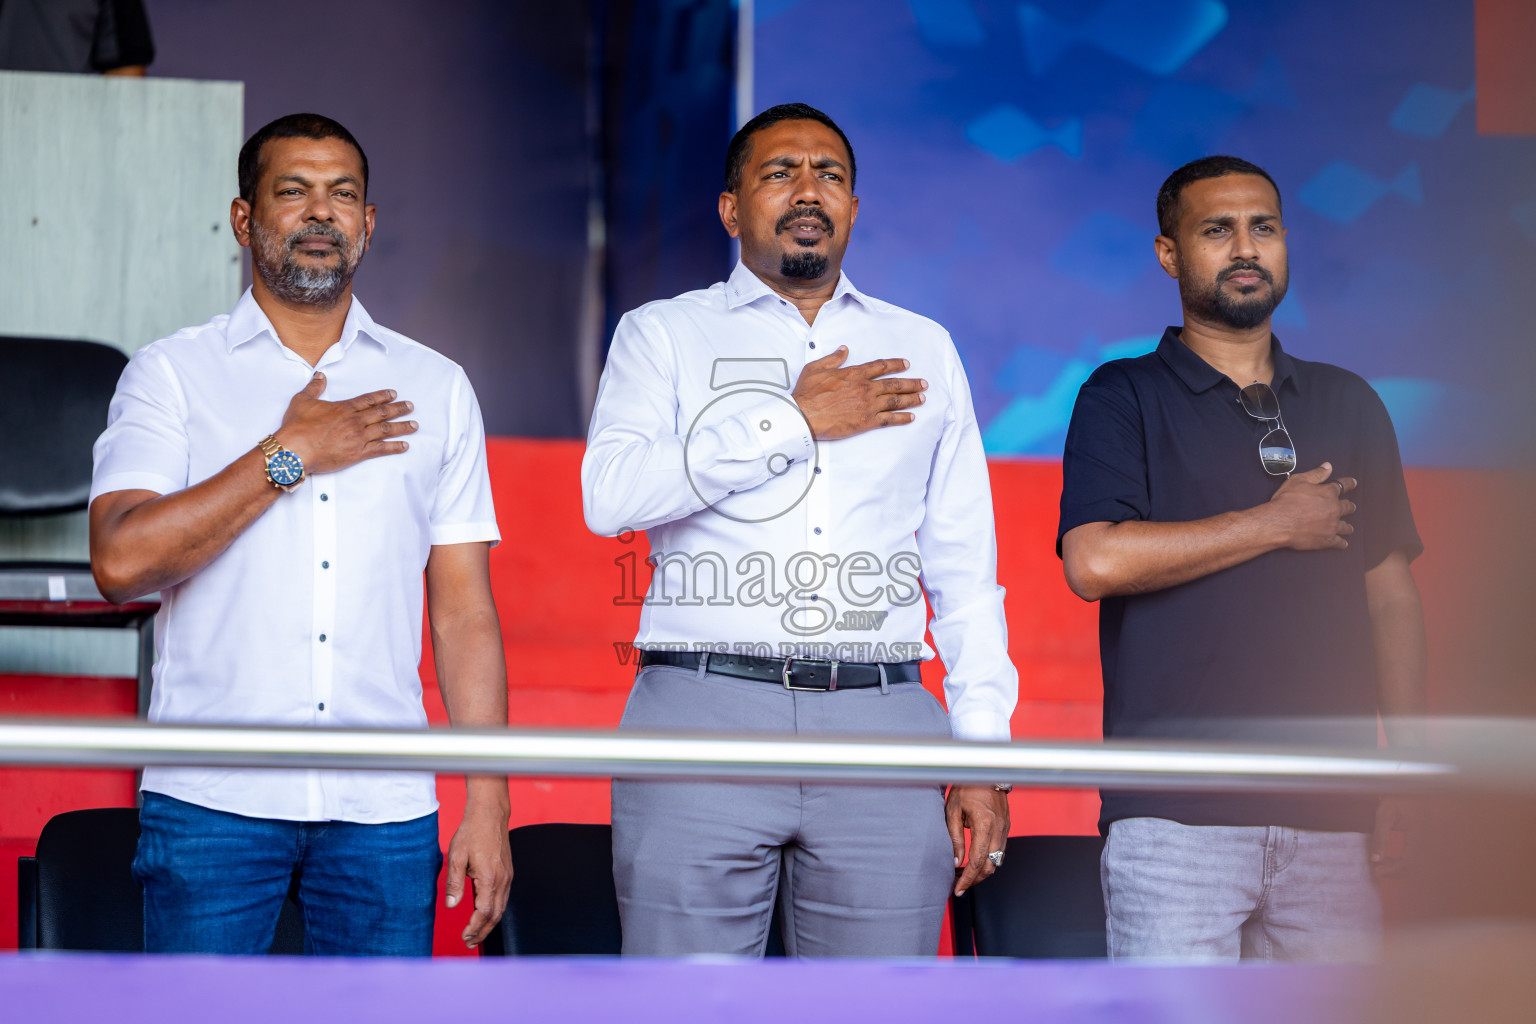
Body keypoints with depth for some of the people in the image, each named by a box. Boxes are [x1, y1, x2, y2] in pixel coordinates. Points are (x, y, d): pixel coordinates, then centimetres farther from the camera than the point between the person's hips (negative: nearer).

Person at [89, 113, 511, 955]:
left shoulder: (436, 389, 13)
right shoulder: (172, 373, 5)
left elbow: (464, 609, 10)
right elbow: (121, 561, -10)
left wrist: (487, 806, 3)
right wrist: (292, 455, -8)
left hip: (384, 807, 2)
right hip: (211, 800, -2)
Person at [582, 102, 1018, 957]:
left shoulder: (924, 350, 20)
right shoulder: (664, 334, 12)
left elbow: (966, 568, 18)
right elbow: (612, 496, -7)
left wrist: (982, 754, 8)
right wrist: (794, 422, -5)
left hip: (883, 725, 2)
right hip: (706, 717, -2)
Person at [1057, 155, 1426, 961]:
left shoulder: (1349, 405, 18)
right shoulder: (1124, 400, 5)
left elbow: (1391, 593, 16)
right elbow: (1094, 561, -11)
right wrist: (1277, 524, -4)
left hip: (1330, 812, 4)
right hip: (1176, 815, -4)